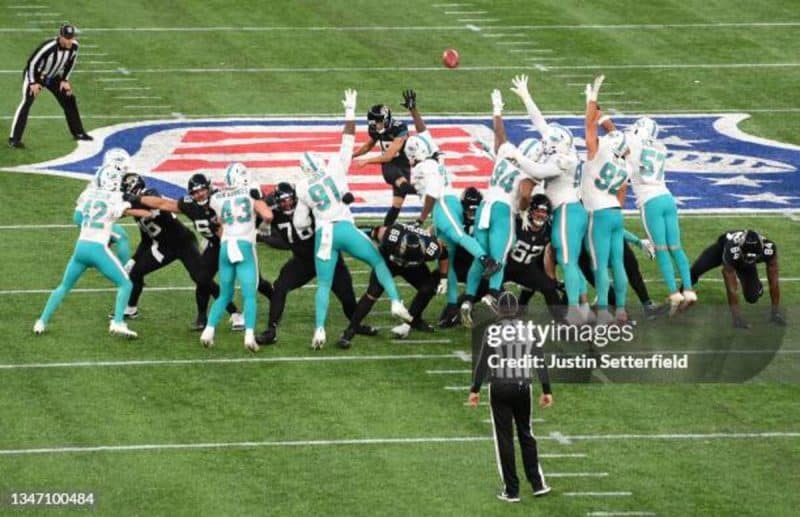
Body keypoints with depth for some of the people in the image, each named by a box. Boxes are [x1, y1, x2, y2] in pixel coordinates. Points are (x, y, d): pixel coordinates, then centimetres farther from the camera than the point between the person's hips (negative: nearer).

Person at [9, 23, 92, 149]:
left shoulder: (74, 46, -17)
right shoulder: (49, 47, -36)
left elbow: (70, 63, 4)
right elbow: (32, 62, -26)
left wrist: (65, 80, 1)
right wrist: (33, 83, -24)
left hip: (53, 77, 7)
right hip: (35, 74, -7)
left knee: (69, 99, 8)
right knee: (27, 101, -23)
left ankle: (78, 132, 28)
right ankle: (14, 139, -25)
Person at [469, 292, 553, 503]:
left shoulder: (493, 332, -9)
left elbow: (483, 363, -9)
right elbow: (541, 363, 4)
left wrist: (475, 390, -4)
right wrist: (546, 390, 11)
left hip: (500, 388, -3)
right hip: (523, 386, 3)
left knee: (504, 438, 4)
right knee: (526, 434, 18)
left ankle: (511, 491, 5)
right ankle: (537, 483, 15)